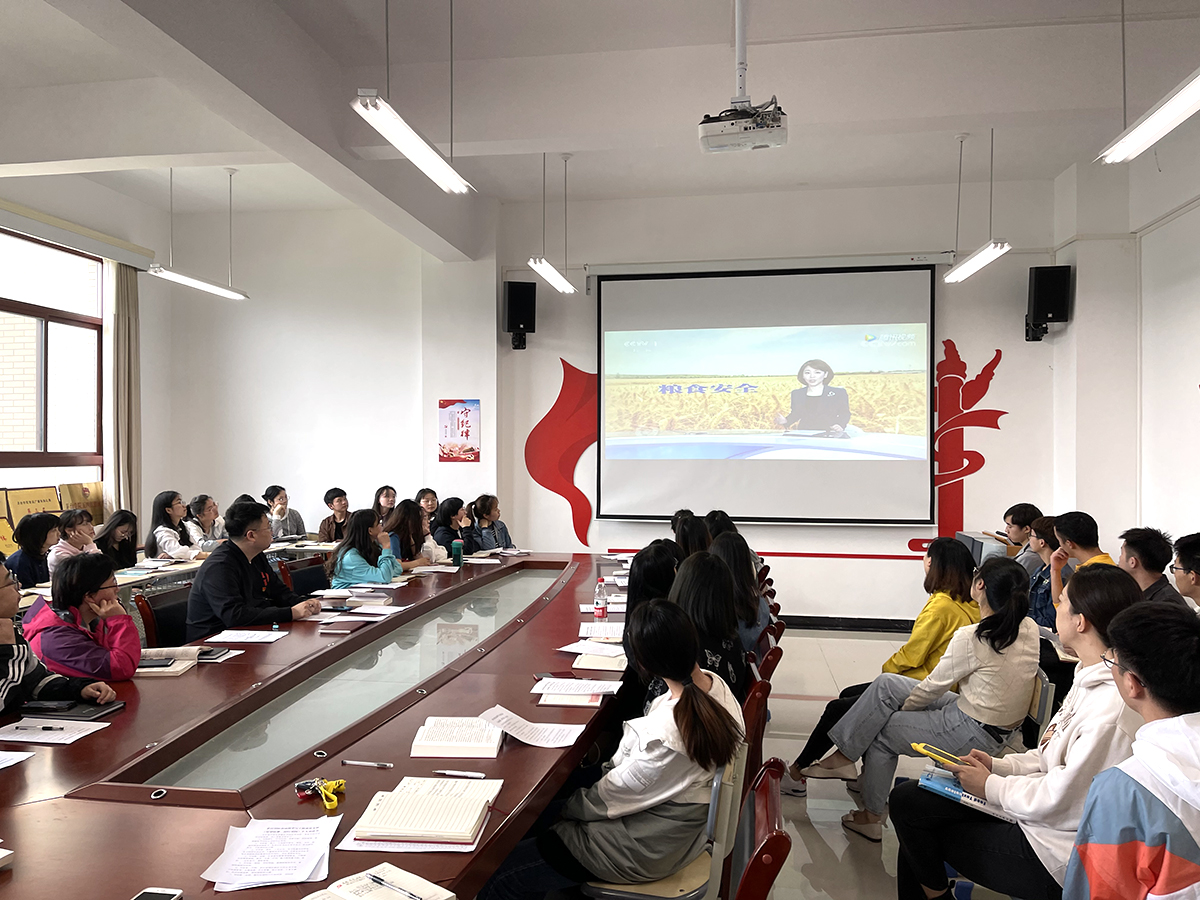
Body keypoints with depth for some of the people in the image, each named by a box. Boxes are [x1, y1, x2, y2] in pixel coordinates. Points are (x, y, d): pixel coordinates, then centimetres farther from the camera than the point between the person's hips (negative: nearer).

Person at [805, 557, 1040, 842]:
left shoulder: (971, 637, -26)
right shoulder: (1029, 629, -3)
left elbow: (933, 687, -13)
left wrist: (898, 709, 5)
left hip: (975, 733, -8)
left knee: (883, 732, 7)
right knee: (885, 684, 4)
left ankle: (871, 816, 22)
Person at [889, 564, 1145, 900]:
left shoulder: (1111, 711, -29)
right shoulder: (1092, 678, 2)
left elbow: (1058, 800, -25)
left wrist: (991, 786, -10)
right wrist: (998, 766, 2)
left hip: (1055, 860, -8)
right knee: (907, 798, 4)